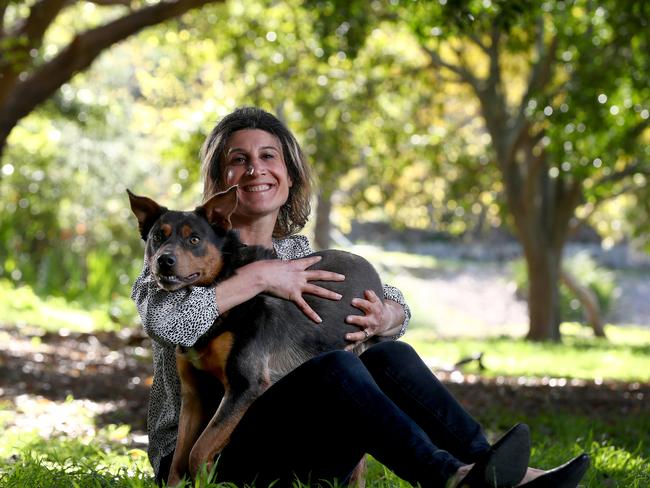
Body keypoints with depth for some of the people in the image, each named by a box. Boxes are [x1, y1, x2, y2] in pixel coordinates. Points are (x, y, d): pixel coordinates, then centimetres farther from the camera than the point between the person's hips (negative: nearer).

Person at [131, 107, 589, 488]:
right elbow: (162, 319, -28)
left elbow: (398, 306, 18)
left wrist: (385, 318, -8)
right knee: (335, 366, -29)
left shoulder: (296, 252, 13)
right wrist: (258, 277, -24)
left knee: (390, 356, -16)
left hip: (289, 448, 6)